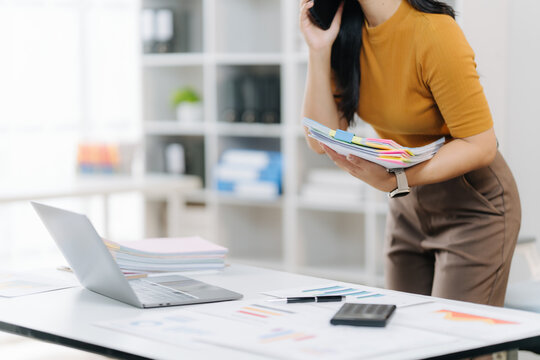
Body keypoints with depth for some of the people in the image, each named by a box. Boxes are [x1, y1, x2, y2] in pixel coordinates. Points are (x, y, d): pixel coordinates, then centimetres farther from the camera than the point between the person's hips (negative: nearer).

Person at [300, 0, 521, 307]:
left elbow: (480, 145, -25)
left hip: (474, 203, -6)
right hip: (408, 204, 6)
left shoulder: (435, 34, -25)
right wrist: (319, 50, -17)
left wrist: (394, 180, -35)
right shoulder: (344, 32, -5)